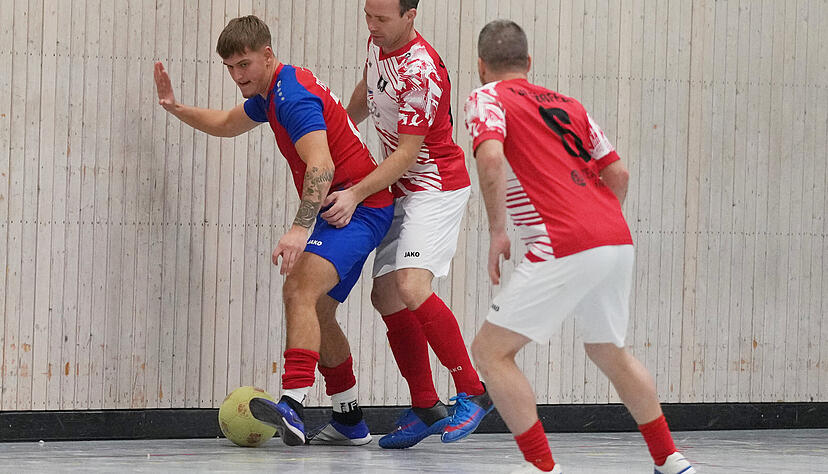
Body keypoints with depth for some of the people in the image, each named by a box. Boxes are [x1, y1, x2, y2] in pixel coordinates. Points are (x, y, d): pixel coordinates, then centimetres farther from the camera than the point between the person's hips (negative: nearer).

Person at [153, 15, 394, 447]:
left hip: (359, 209, -11)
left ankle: (292, 405, -42)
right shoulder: (271, 92, 14)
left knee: (300, 289, -28)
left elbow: (321, 167, -32)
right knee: (316, 312, 18)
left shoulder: (293, 95, -19)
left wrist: (300, 229, -43)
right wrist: (176, 109, 21)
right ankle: (350, 422, 28)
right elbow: (227, 124, 35)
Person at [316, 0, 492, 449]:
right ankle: (425, 408, 13)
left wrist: (356, 194, -28)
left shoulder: (420, 71, -24)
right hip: (402, 192, 9)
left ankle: (471, 391, -15)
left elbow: (408, 151, -24)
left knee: (411, 287, -25)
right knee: (386, 295, 5)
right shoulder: (377, 44, 4)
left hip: (436, 188, -9)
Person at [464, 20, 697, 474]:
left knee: (490, 350, 2)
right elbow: (618, 173, 20)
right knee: (608, 352, 28)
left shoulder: (487, 98, 4)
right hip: (618, 241, 7)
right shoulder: (567, 103, 23)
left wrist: (497, 232, -9)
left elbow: (490, 158, -16)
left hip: (565, 249, -7)